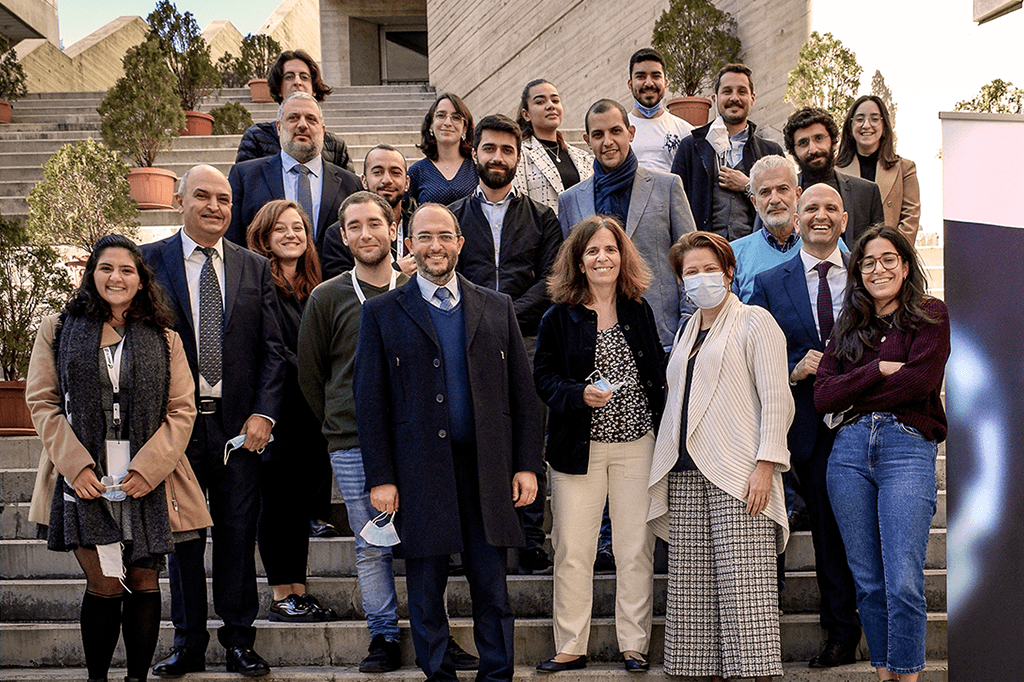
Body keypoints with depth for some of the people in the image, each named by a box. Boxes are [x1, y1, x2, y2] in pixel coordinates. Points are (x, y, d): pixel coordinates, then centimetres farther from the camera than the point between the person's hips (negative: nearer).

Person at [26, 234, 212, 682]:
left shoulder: (164, 340, 10)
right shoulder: (58, 330, 8)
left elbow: (182, 412, 4)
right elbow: (42, 403, 3)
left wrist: (148, 468, -9)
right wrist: (76, 466, -9)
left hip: (147, 482, 1)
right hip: (85, 481, -1)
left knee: (143, 582, 5)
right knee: (104, 585, -5)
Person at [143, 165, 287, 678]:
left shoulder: (255, 269, 8)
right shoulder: (150, 262, 2)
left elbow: (272, 349, 6)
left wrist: (263, 413, -5)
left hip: (240, 423, 1)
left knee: (238, 534, 7)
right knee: (182, 534, 8)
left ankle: (239, 640, 19)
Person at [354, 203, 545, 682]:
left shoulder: (497, 309, 10)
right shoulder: (382, 313, 4)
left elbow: (523, 393, 10)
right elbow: (369, 401, 1)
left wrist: (527, 466, 2)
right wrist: (380, 478, -5)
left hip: (487, 473, 2)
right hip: (419, 475, -1)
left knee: (492, 589, 7)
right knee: (426, 590, 7)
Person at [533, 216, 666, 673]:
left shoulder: (640, 312, 8)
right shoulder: (559, 318, 1)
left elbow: (658, 376, 12)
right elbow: (543, 377, 0)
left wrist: (663, 433, 4)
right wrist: (579, 394, -18)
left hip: (637, 445, 2)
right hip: (579, 447, -1)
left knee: (636, 549, 4)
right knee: (572, 551, 1)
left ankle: (634, 646, 15)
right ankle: (570, 648, 12)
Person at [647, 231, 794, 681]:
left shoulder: (754, 322, 2)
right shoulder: (688, 331, 22)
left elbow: (776, 400, -6)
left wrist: (765, 464, -15)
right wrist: (664, 469, 16)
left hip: (737, 474, -6)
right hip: (686, 475, 7)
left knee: (743, 584, -11)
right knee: (695, 585, 2)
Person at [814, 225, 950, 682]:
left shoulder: (930, 316, 6)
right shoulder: (848, 329, 17)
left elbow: (919, 380, -10)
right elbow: (823, 395, 5)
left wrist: (855, 397, 0)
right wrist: (878, 370, -6)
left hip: (908, 448, -4)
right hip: (850, 450, 4)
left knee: (903, 583, -11)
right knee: (868, 582, 6)